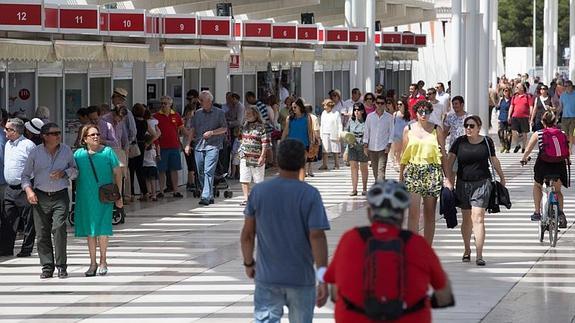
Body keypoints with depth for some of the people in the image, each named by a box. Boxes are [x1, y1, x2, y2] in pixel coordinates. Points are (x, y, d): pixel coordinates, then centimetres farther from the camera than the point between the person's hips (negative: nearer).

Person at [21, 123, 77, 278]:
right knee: (42, 233, 0)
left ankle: (61, 266, -8)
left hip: (60, 196, -1)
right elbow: (25, 175, 9)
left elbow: (75, 171, 13)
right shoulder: (35, 152, 2)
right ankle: (47, 267, 9)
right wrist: (28, 190, -8)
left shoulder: (66, 150, 5)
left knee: (59, 228, -16)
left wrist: (64, 173, -8)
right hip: (40, 196, 1)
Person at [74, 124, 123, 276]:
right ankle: (93, 264, 16)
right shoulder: (79, 154, 4)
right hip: (85, 198, 2)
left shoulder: (107, 152, -2)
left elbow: (117, 173, 2)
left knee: (102, 229, -3)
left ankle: (103, 262, 12)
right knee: (89, 231, 7)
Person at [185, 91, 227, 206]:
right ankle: (210, 196, 16)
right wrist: (188, 144, 8)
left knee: (209, 172, -15)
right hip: (199, 146, 5)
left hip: (213, 146, -5)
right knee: (200, 173, 6)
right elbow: (193, 130, 17)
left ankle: (206, 197, -19)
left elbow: (224, 128, 2)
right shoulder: (197, 113, 15)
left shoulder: (219, 113, 3)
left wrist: (212, 132, -12)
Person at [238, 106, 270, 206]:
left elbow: (265, 143, -11)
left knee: (258, 180, 5)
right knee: (244, 179, -1)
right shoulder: (244, 126, 11)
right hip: (245, 157, 5)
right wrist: (241, 151, 18)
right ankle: (246, 198, 2)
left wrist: (262, 156, -15)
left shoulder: (260, 127, -8)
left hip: (256, 157, -5)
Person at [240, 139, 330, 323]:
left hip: (267, 278, 1)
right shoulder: (310, 195, -10)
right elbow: (317, 236, -15)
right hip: (301, 279, -1)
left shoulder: (259, 192, -2)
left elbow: (247, 233, 2)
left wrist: (248, 263, 17)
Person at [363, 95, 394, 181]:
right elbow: (366, 132, 9)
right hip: (372, 147, 3)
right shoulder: (370, 116, 8)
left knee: (381, 170, -13)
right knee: (375, 170, 10)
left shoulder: (389, 117, 2)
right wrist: (365, 145, 3)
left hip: (383, 148, -3)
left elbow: (391, 132, 3)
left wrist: (389, 145, -7)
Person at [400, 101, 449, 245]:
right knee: (413, 213, -9)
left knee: (430, 214, 3)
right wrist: (401, 176, 11)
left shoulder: (436, 130, 6)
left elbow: (443, 154, 8)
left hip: (432, 173, 0)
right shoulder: (408, 129, 9)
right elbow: (404, 155, 13)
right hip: (413, 172, 0)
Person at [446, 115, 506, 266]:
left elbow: (494, 161, 15)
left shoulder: (487, 142, 2)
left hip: (482, 183, -2)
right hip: (463, 184, 2)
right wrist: (449, 180, -11)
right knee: (467, 219, 13)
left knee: (478, 218, -12)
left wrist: (502, 178, 25)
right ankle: (467, 250, 31)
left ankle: (479, 255, -14)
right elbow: (449, 162, 0)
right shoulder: (459, 142, 1)